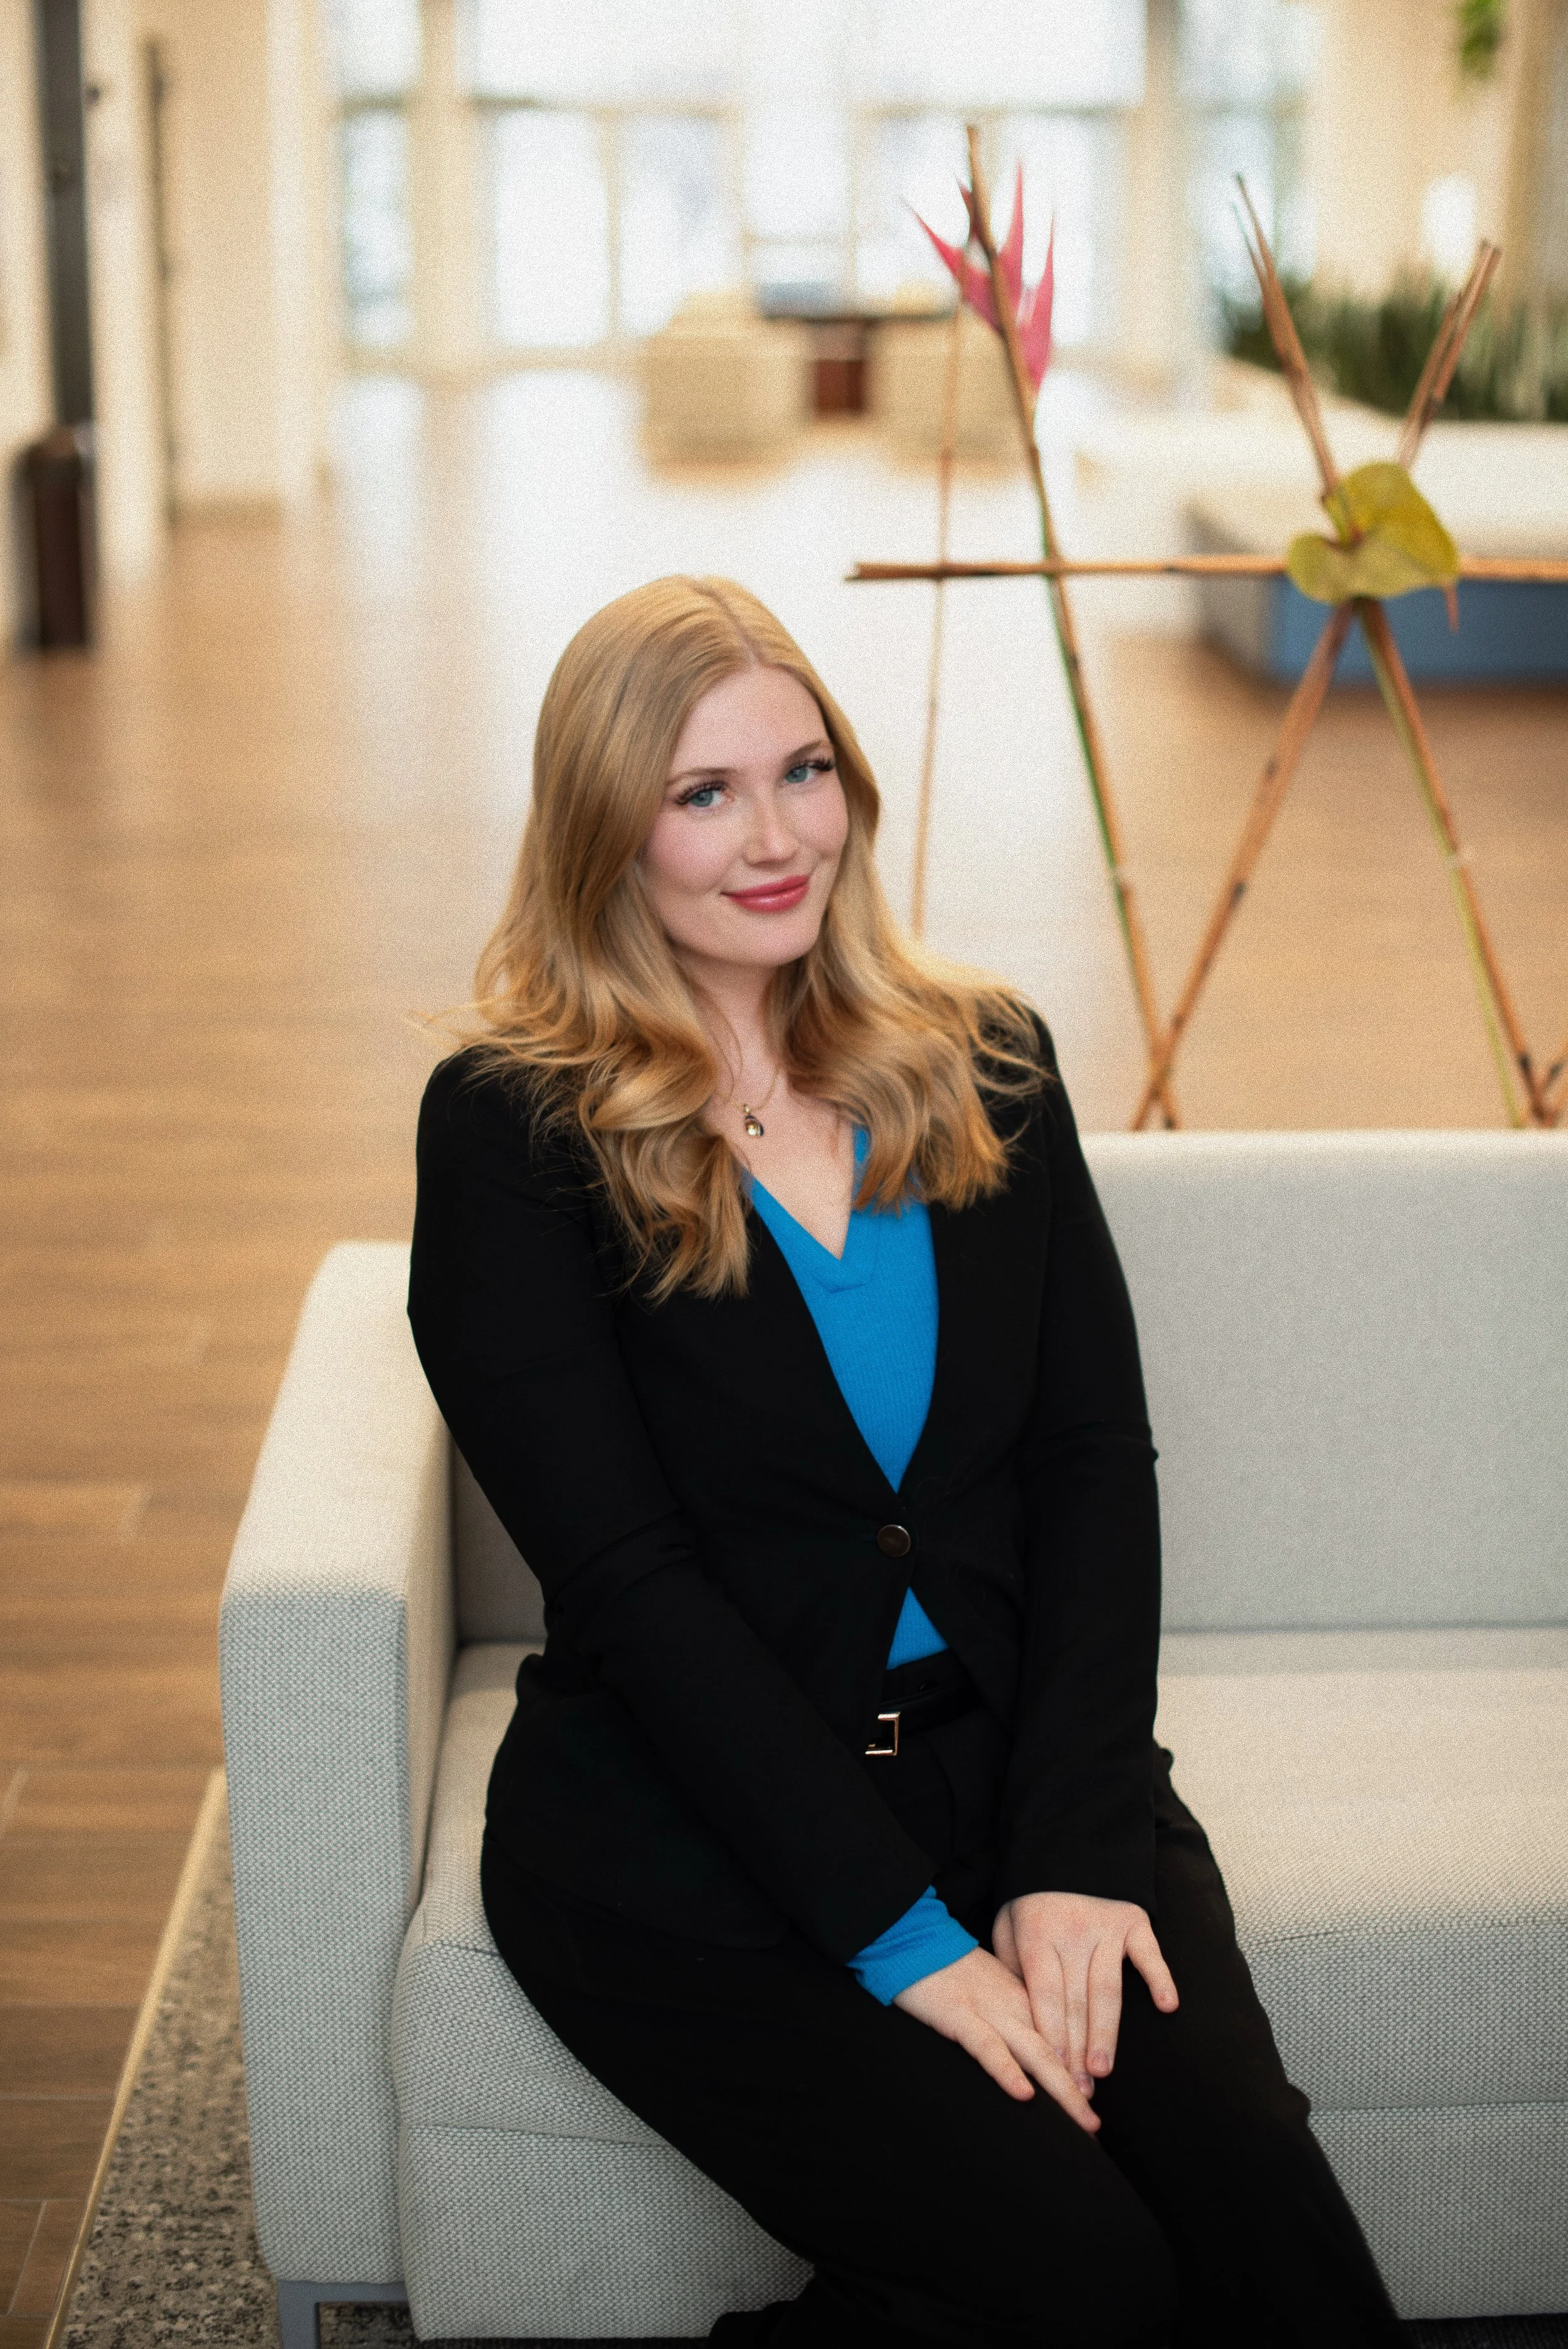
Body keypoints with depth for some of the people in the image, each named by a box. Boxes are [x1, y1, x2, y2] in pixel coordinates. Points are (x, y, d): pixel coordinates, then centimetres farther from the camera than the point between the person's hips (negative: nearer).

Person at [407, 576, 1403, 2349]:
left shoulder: (983, 1068, 9)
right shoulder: (512, 1131, -5)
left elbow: (1097, 1466, 3)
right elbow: (628, 1582, -11)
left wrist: (1076, 1852, -11)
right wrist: (905, 1935, -16)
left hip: (1014, 1759, 4)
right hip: (688, 1830, -3)